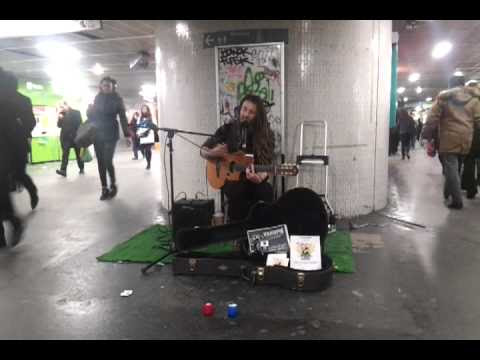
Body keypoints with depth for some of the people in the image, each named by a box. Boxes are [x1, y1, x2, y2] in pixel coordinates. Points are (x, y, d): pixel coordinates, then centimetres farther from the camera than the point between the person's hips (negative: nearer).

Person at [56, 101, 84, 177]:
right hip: (65, 137, 2)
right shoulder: (62, 114, 8)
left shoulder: (76, 112, -2)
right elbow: (59, 125, 7)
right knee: (65, 154, -5)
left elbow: (80, 124, -3)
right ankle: (63, 170, -10)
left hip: (75, 136, -2)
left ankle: (82, 168, 23)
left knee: (78, 153, 9)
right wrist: (60, 118, -12)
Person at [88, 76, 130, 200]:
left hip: (110, 134, -4)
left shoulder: (117, 99, 0)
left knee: (107, 161, -12)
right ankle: (104, 188, 13)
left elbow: (123, 117, -2)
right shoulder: (97, 98, 9)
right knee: (100, 162, 4)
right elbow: (91, 116, 13)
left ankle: (113, 184, 12)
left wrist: (127, 135, -7)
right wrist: (90, 111, -11)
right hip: (97, 134, 4)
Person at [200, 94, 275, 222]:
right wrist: (213, 153, -16)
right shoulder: (227, 129, 0)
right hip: (230, 178, 0)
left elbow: (266, 164, -9)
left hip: (254, 179, 0)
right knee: (238, 191, -34)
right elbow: (203, 151, 7)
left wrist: (260, 178, -32)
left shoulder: (266, 134, -3)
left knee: (267, 191, -32)